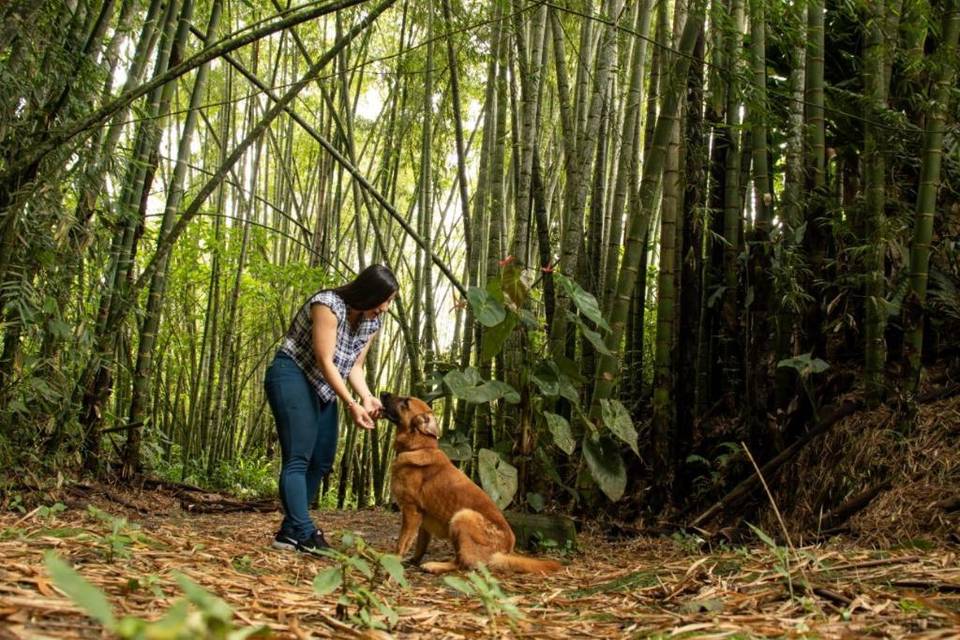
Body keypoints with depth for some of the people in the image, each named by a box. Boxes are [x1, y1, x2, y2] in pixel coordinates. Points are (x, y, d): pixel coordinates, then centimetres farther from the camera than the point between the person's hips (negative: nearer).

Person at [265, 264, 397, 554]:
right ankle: (302, 534, -21)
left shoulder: (371, 322, 3)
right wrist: (352, 404, -25)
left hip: (323, 388, 9)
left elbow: (354, 366, 5)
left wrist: (367, 398, -14)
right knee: (298, 458, -16)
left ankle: (290, 530, 13)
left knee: (322, 460, 6)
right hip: (292, 377, -9)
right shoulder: (327, 304, -21)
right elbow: (325, 361, -22)